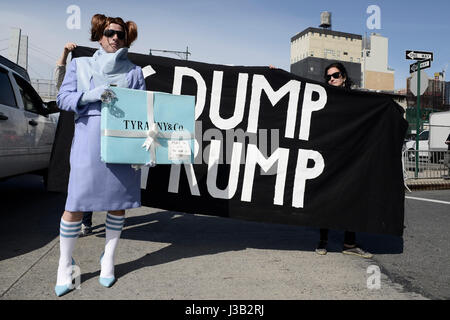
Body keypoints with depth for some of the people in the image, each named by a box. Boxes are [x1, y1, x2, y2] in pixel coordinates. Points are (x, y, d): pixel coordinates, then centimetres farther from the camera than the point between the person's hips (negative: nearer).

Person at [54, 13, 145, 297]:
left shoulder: (134, 72, 14)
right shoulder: (80, 64, 15)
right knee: (77, 203, -4)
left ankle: (108, 259, 23)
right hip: (88, 138, -1)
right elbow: (63, 98, 6)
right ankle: (65, 265, 14)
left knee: (119, 201, 5)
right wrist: (90, 95, -13)